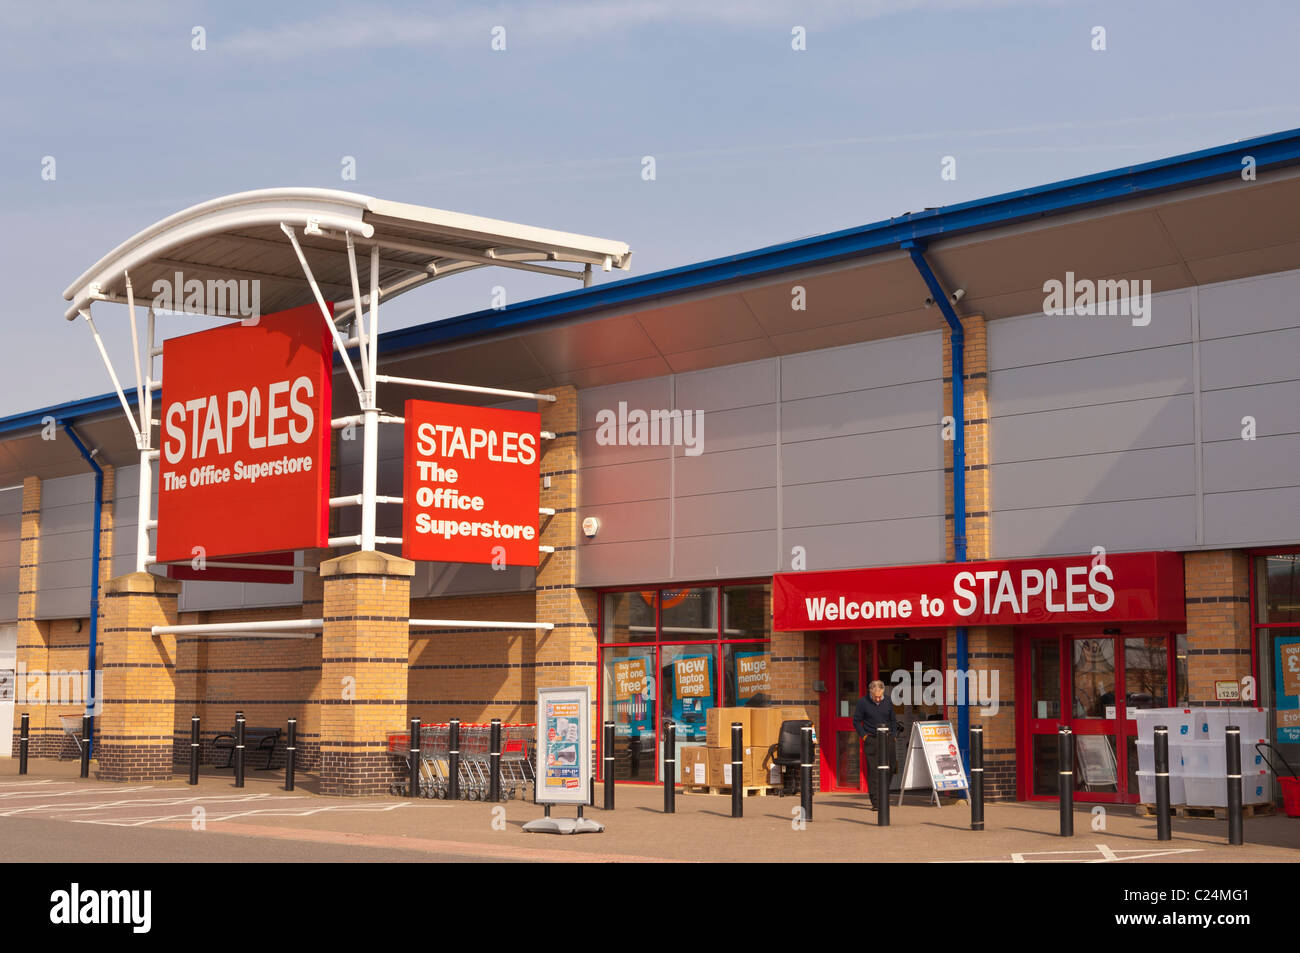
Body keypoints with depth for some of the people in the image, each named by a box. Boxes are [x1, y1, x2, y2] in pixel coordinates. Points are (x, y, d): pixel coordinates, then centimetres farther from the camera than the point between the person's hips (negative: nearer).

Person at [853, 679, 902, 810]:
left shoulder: (887, 702, 8)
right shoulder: (862, 702, -3)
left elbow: (893, 720, 18)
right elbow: (856, 721, 3)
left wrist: (893, 735, 8)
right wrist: (863, 735, -5)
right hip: (871, 741, -4)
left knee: (888, 770, 7)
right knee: (873, 771, -7)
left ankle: (885, 799, 24)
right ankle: (875, 802, -6)